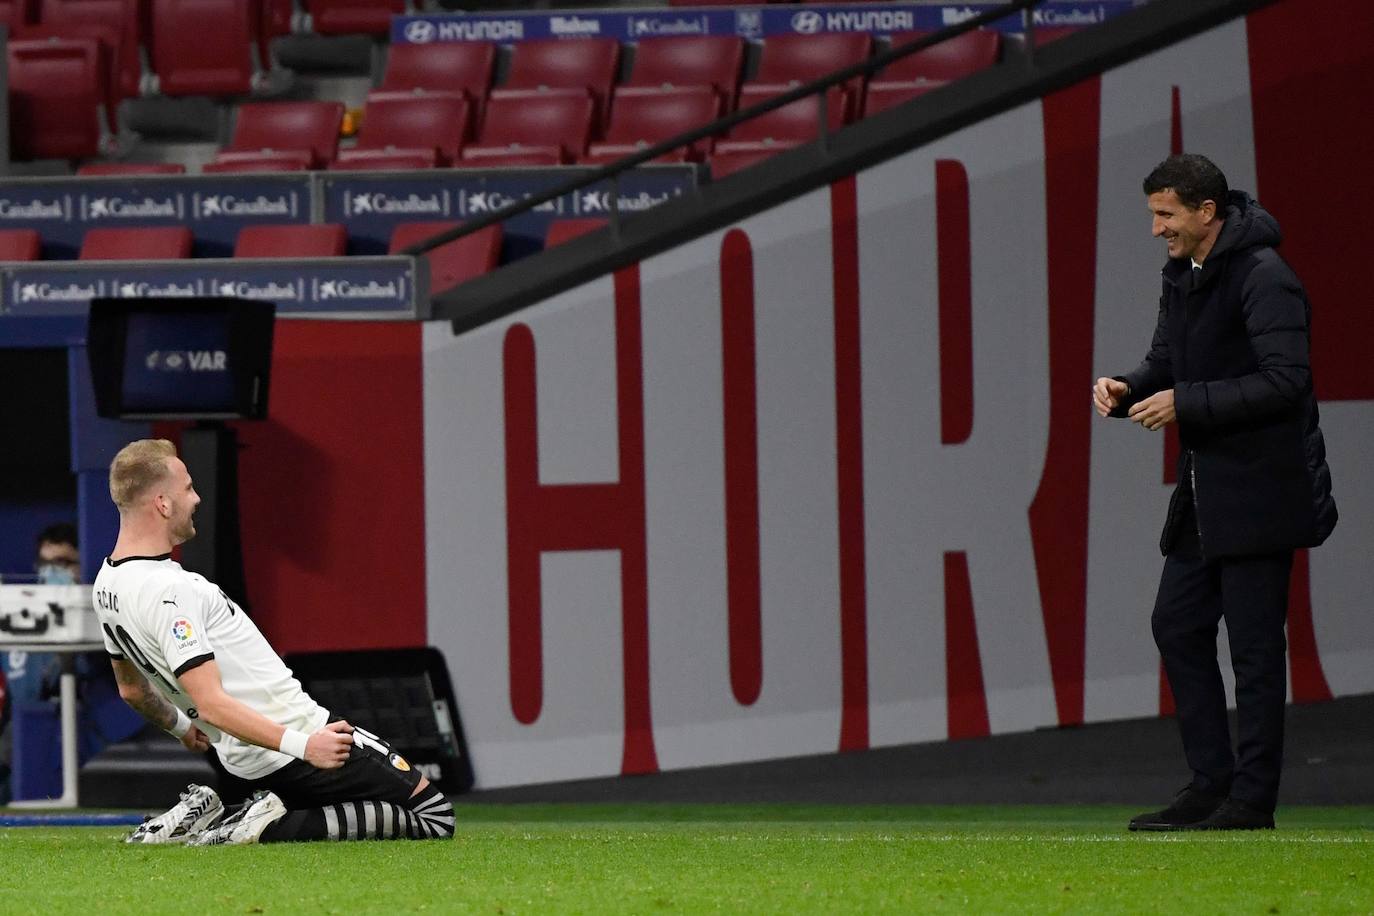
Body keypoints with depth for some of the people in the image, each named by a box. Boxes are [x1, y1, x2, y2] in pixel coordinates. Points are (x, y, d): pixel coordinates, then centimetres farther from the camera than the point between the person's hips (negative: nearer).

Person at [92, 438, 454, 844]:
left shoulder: (108, 584, 7)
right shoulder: (165, 591, -23)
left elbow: (132, 689, 21)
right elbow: (211, 702, -29)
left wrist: (181, 727, 39)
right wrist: (301, 745, -32)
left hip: (245, 761, 10)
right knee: (435, 816, -5)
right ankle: (271, 827, -12)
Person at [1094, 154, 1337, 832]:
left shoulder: (1263, 279, -16)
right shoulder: (1183, 277, 13)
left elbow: (1284, 381, -22)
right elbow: (1168, 366, 21)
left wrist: (1186, 402, -21)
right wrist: (1128, 388, -1)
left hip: (1260, 489, -10)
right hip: (1207, 487, 10)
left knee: (1253, 640, -5)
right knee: (1177, 622, 9)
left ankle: (1252, 798, -1)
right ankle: (1212, 783, 16)